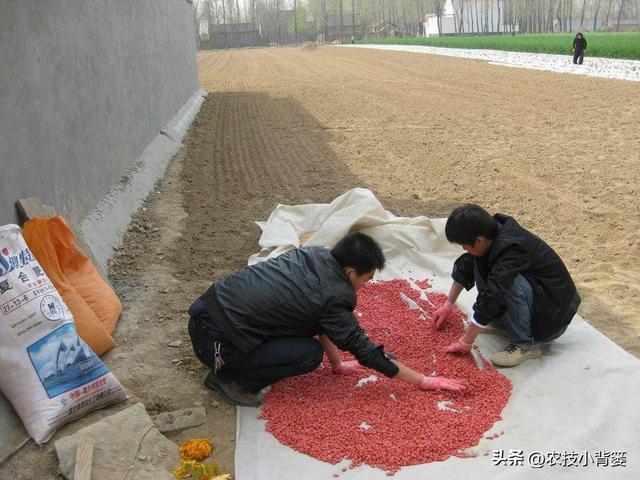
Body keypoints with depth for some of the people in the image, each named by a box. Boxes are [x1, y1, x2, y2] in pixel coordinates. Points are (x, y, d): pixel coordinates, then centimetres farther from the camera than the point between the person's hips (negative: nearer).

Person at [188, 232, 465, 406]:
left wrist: (338, 365, 25)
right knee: (311, 354, -5)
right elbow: (367, 352, -8)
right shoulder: (332, 297, -16)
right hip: (215, 341, -8)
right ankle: (229, 378, 0)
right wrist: (425, 381, 1)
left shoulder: (314, 256, 5)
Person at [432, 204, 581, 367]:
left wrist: (466, 343, -23)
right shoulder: (493, 233, -7)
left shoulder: (511, 249, -32)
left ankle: (525, 345, -17)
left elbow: (491, 298, -31)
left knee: (511, 283, -35)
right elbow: (465, 268, 8)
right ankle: (501, 323, 7)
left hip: (554, 315, -8)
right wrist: (447, 306, 13)